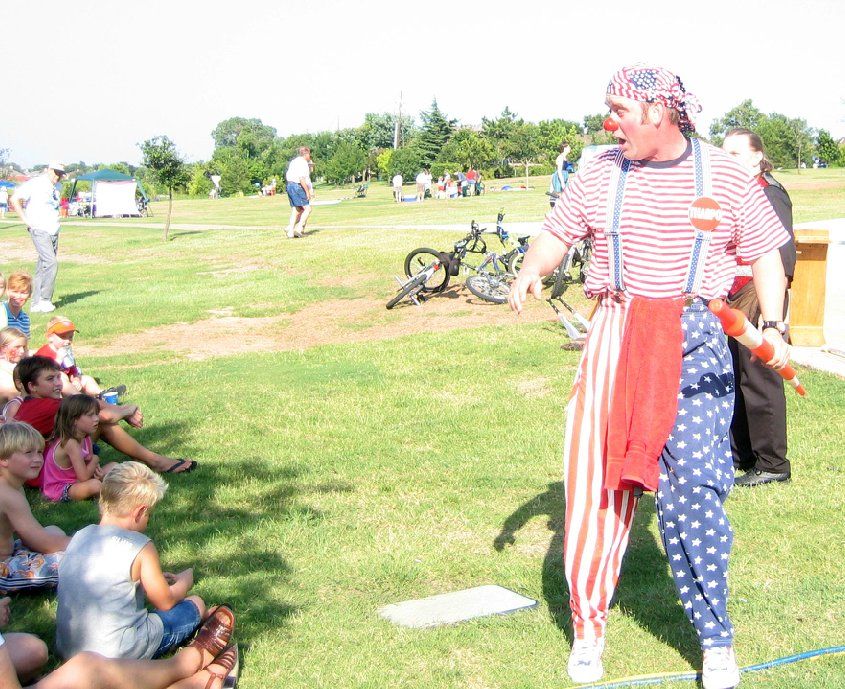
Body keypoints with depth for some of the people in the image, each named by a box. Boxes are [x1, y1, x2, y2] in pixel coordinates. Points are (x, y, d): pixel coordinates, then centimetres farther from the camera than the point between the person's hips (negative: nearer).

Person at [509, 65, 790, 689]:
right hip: (617, 336, 2)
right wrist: (530, 273, -10)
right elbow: (558, 234, 11)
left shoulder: (724, 176, 2)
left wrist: (770, 326, -8)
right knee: (595, 478, 1)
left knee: (690, 485, -9)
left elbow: (765, 256, 7)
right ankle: (589, 627, 18)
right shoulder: (602, 173, 7)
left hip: (694, 339, -2)